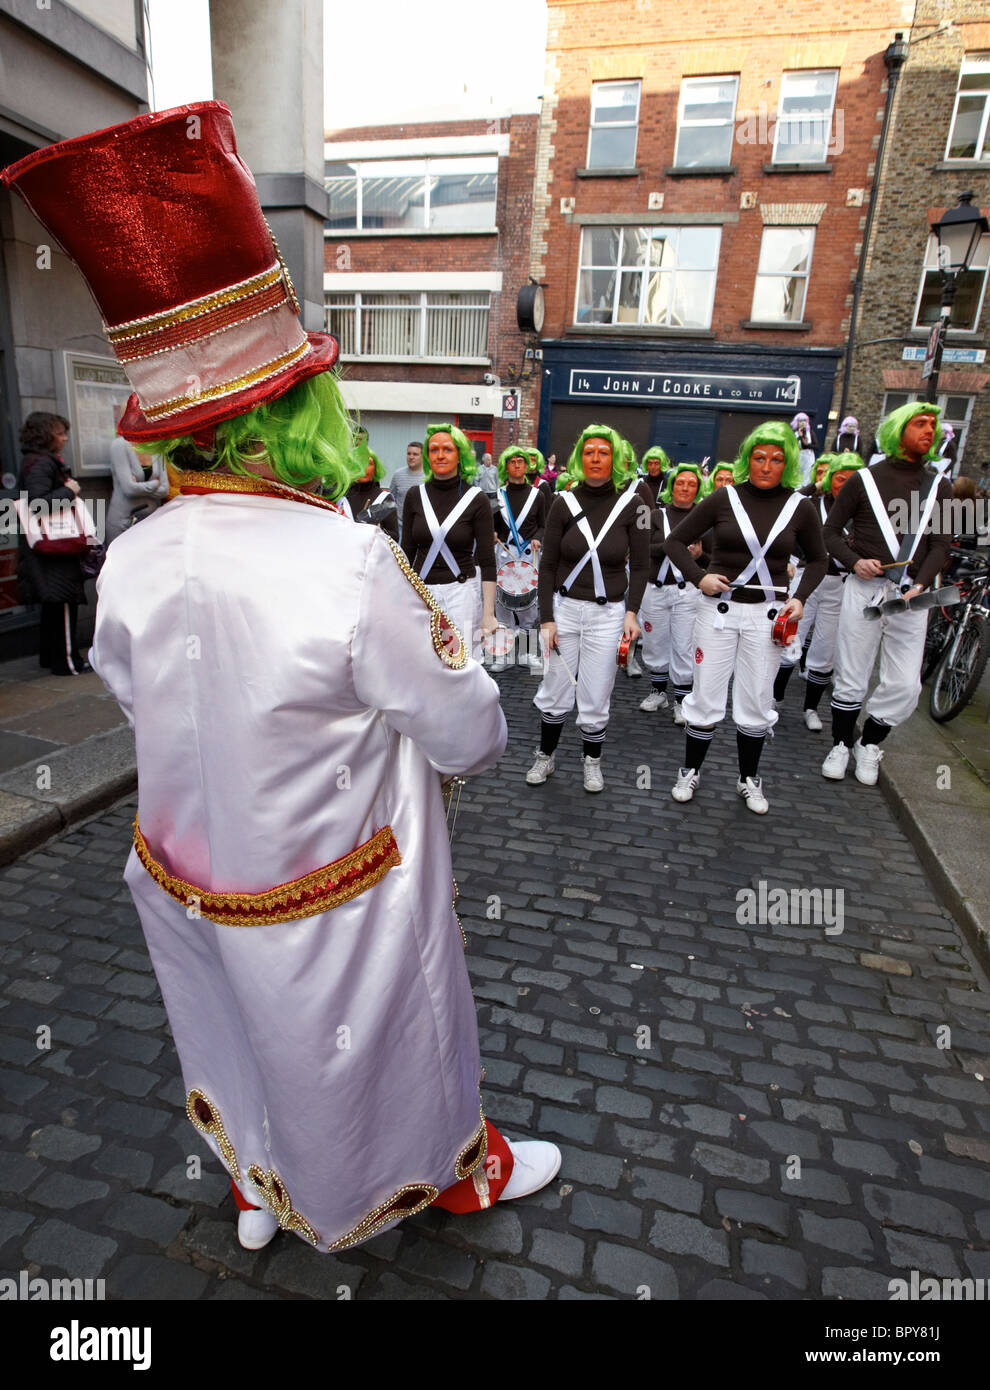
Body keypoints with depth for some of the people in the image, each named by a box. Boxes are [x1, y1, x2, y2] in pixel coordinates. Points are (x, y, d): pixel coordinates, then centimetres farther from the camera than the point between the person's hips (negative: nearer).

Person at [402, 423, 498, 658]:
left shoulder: (477, 499, -2)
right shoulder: (415, 496, 6)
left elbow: (487, 560, -3)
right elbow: (407, 551, 10)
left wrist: (488, 613, -8)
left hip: (462, 592, -2)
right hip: (421, 592, 3)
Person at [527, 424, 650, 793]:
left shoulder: (631, 504, -2)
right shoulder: (564, 503, -1)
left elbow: (639, 565, 3)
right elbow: (548, 565, 1)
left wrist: (632, 613, -7)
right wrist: (546, 618, -5)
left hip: (607, 613, 0)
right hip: (564, 608, 1)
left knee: (596, 697, 4)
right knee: (555, 692, 6)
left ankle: (592, 761, 27)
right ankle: (546, 756, 28)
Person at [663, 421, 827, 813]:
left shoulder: (799, 507, 2)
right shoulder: (724, 498, -2)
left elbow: (818, 559, 16)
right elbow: (676, 541, 4)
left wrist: (800, 598, 0)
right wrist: (698, 576, -10)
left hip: (767, 614, 1)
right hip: (719, 608, -1)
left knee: (757, 702, 8)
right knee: (706, 696, 3)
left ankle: (748, 779, 26)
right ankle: (690, 771, 22)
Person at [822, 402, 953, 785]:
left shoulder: (939, 486, 12)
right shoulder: (864, 480, 5)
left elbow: (941, 544, 6)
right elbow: (831, 531, 6)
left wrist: (921, 584, -11)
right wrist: (855, 562, -12)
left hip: (911, 595, 2)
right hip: (865, 588, -2)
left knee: (905, 684, 0)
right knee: (850, 678, 2)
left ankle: (869, 745, 21)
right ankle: (841, 745, 21)